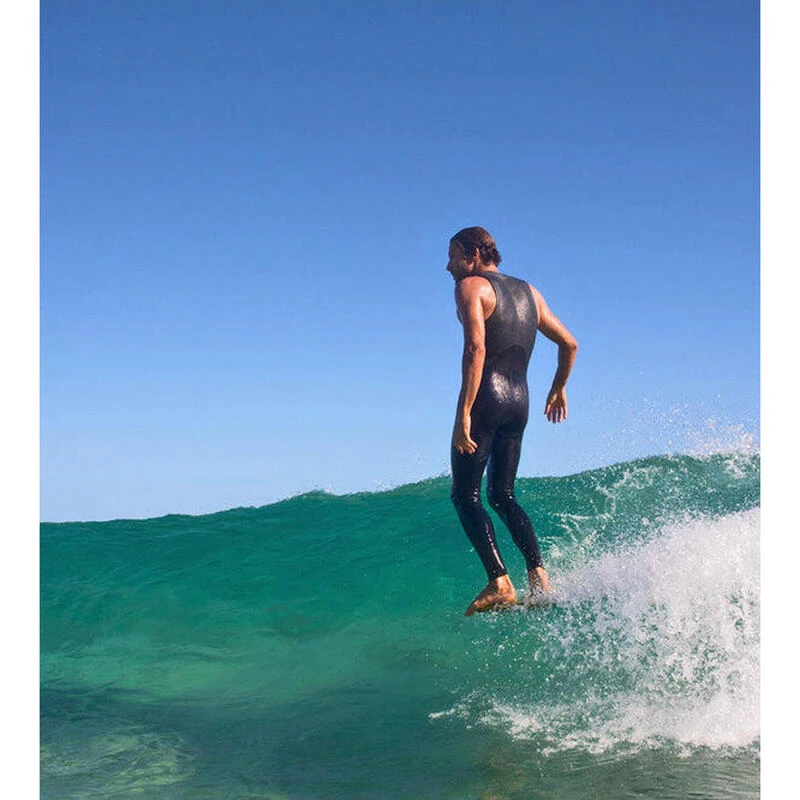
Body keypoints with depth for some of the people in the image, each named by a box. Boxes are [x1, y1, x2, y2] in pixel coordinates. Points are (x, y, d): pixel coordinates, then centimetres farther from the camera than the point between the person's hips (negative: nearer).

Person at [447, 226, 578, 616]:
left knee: (465, 495, -1)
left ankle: (500, 583, -13)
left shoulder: (471, 287, -3)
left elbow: (476, 347, -18)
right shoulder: (529, 292, 19)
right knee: (501, 495, 16)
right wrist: (558, 389, 34)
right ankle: (538, 576, 2)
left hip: (487, 396, -7)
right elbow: (569, 344, 20)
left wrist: (464, 411, -23)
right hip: (520, 401, 7)